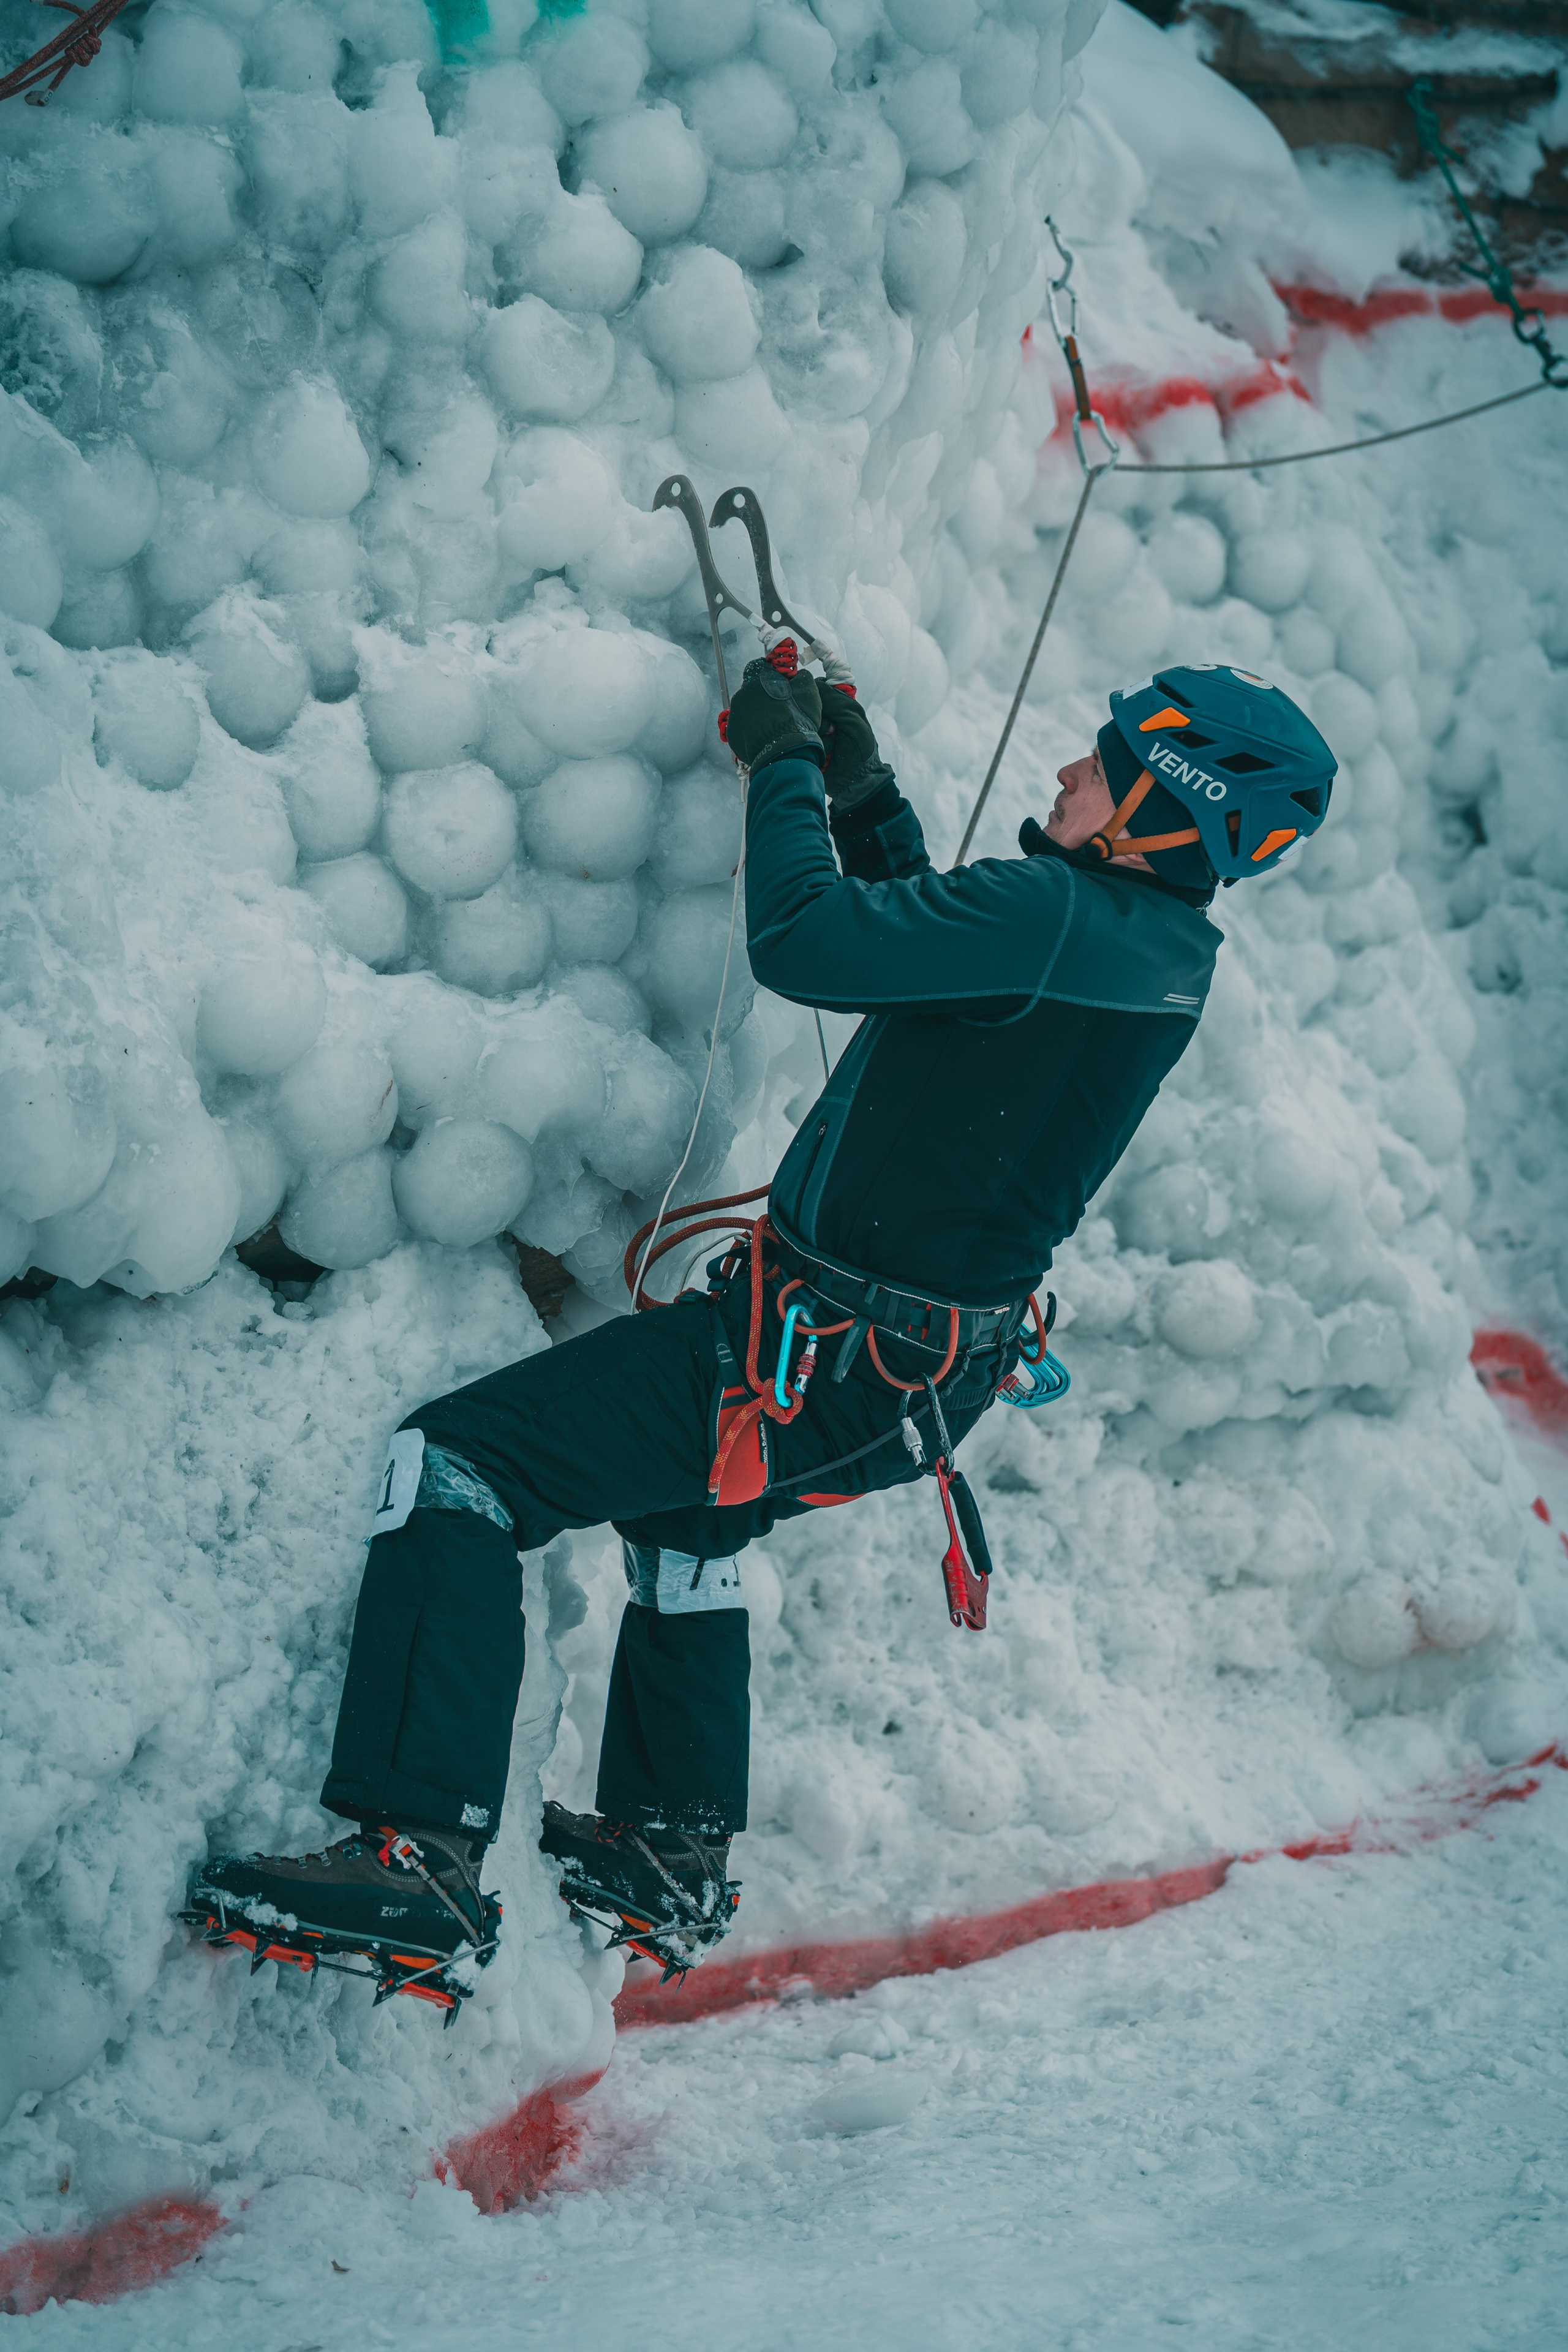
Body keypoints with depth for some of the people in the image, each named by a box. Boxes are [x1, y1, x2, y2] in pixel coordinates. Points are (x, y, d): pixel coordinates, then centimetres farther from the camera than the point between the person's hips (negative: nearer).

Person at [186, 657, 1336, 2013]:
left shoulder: (1057, 915, -23)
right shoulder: (1165, 945, 6)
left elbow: (807, 940, -25)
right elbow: (932, 944, 21)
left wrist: (784, 763, -10)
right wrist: (863, 788, 15)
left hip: (823, 1367, -10)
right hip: (929, 1377, 10)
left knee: (453, 1466, -11)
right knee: (678, 1504, 35)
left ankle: (422, 1872, -16)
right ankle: (674, 1860, 41)